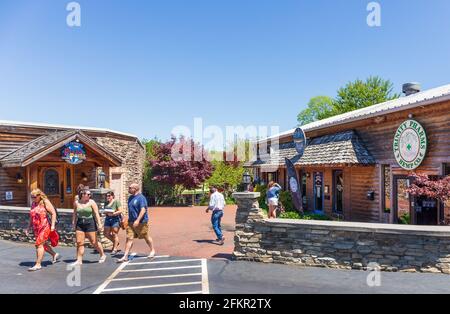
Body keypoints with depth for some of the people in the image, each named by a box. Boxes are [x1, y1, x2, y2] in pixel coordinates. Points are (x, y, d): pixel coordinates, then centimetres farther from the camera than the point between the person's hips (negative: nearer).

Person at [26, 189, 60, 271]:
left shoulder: (45, 202, -9)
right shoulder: (33, 204, 11)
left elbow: (53, 213, -10)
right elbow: (31, 216, 21)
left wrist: (53, 225, -16)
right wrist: (30, 227, 15)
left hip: (44, 227, -7)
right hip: (36, 228, 7)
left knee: (39, 244, -10)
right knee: (43, 244, 16)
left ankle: (38, 264, -4)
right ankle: (55, 255, 36)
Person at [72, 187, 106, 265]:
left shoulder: (91, 202, -5)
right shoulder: (76, 203, 4)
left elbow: (96, 214, -8)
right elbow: (75, 214, 16)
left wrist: (99, 224, -15)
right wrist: (74, 223, 16)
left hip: (90, 223, -3)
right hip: (80, 224, 3)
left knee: (94, 242, 3)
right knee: (79, 242, 1)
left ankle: (102, 255, 21)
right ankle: (79, 260, 11)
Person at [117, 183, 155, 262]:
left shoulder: (141, 198, -16)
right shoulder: (130, 197, 11)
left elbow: (143, 210, -23)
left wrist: (137, 220, -28)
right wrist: (128, 219, 21)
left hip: (141, 222, -7)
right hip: (131, 222, 7)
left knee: (146, 237, 9)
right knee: (129, 238, 1)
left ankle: (152, 251, 29)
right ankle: (125, 256, 4)